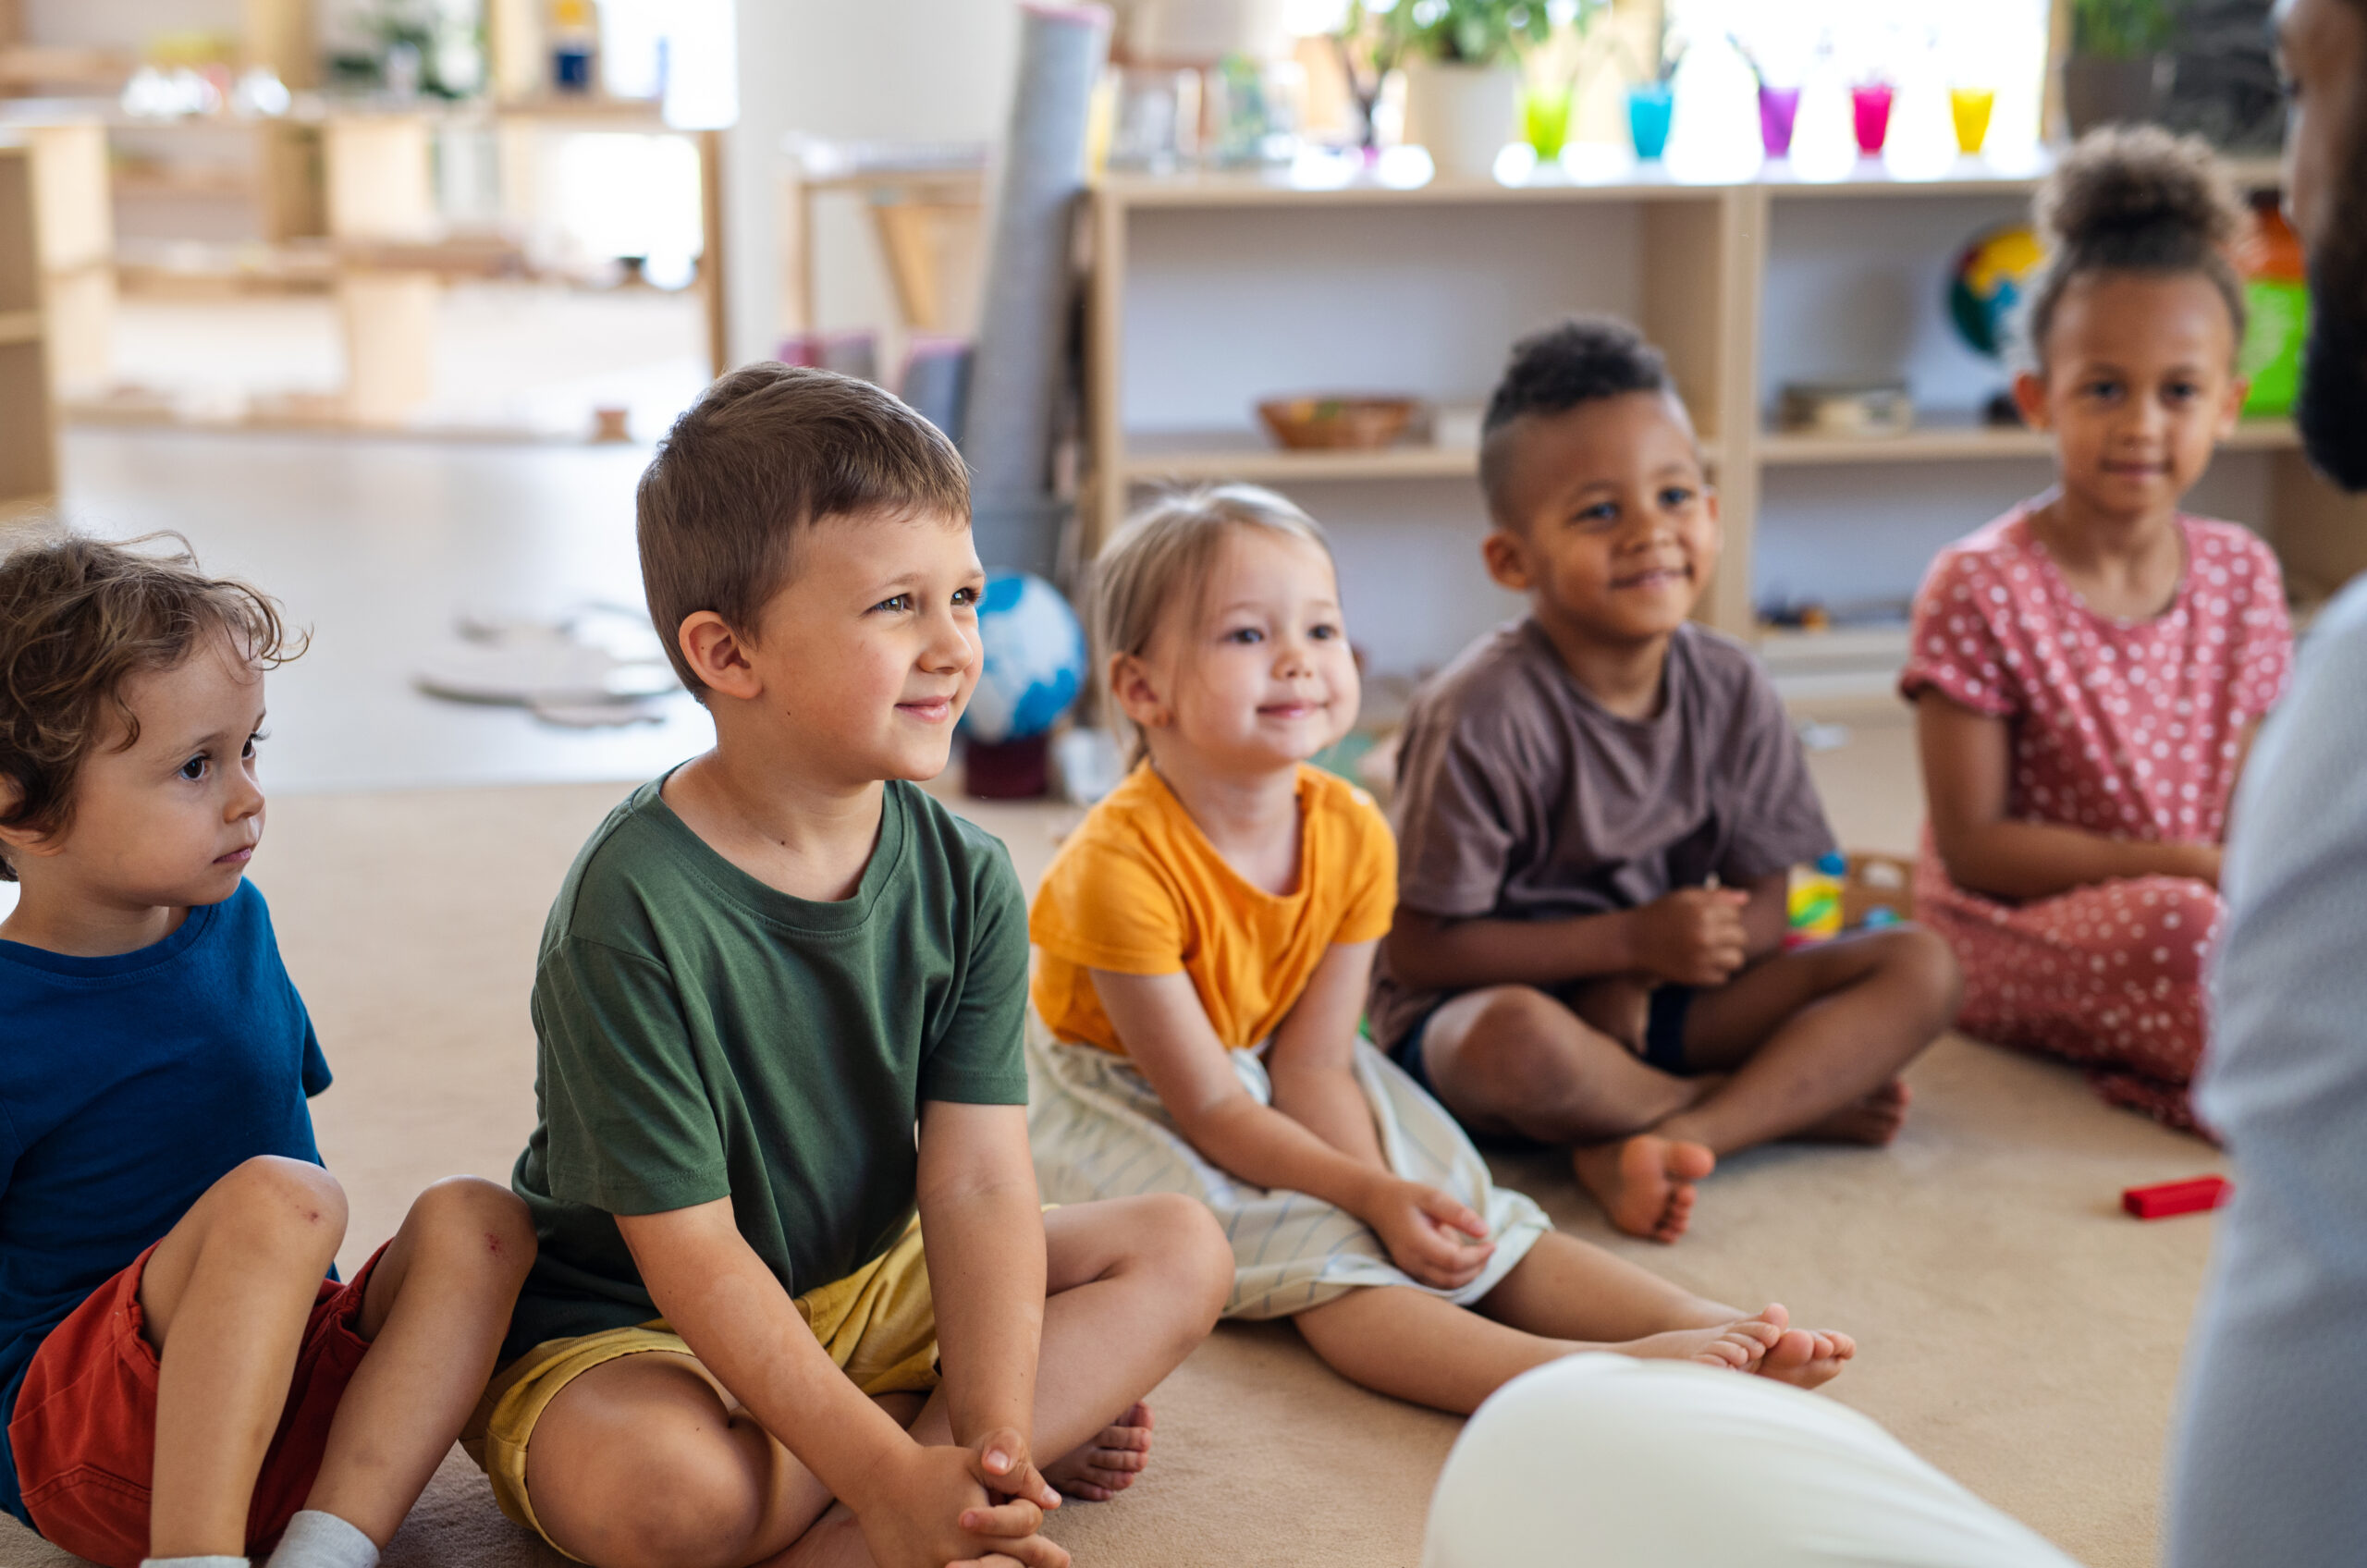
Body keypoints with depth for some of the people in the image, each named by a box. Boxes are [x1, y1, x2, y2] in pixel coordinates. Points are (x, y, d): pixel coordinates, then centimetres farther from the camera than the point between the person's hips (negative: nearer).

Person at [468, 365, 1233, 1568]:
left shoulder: (966, 882, -8)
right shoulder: (635, 912, -26)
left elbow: (977, 1180, -14)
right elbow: (690, 1253, -25)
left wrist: (988, 1438, -29)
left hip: (868, 1287, 6)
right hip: (625, 1322, -6)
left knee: (1182, 1252, -3)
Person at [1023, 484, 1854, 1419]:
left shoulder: (1352, 833, -10)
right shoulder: (1122, 863, -29)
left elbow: (1312, 1063, -11)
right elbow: (1207, 1106, -24)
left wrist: (1388, 1196, -28)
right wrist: (1374, 1197, -29)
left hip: (1276, 1092, 7)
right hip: (1132, 1116, -6)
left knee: (1469, 1224, -13)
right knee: (1321, 1257, -30)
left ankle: (1706, 1326, -26)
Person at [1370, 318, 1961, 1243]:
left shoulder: (1730, 692, -3)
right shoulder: (1482, 716, -19)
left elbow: (1761, 911, 2)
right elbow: (1417, 949, -17)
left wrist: (1634, 981, -19)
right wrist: (1632, 939, -20)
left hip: (1652, 1001, 6)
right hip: (1473, 1008, -5)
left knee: (1921, 970, -9)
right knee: (1522, 1043, -41)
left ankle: (1666, 1139, -25)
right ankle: (1792, 1102, -12)